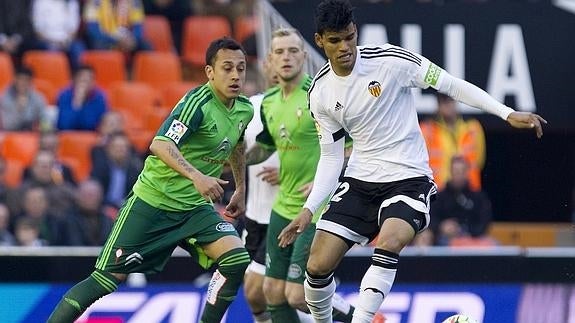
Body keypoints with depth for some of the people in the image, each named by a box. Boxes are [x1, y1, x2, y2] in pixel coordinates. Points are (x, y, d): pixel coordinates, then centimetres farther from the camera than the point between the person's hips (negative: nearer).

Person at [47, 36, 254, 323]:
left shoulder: (244, 110, 3)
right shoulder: (198, 102, -21)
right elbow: (160, 145, -34)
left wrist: (241, 188, 30)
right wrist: (196, 176, -46)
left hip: (195, 207, 6)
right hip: (154, 200, -6)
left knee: (236, 258, -16)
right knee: (110, 276, -7)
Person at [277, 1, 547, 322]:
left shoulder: (390, 60, -14)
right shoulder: (320, 92, -1)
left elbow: (451, 85, -8)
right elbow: (331, 157, 7)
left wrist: (509, 114, -13)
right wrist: (309, 209, -4)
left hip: (408, 179, -4)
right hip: (359, 182, 4)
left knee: (388, 244, -33)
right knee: (317, 266, -4)